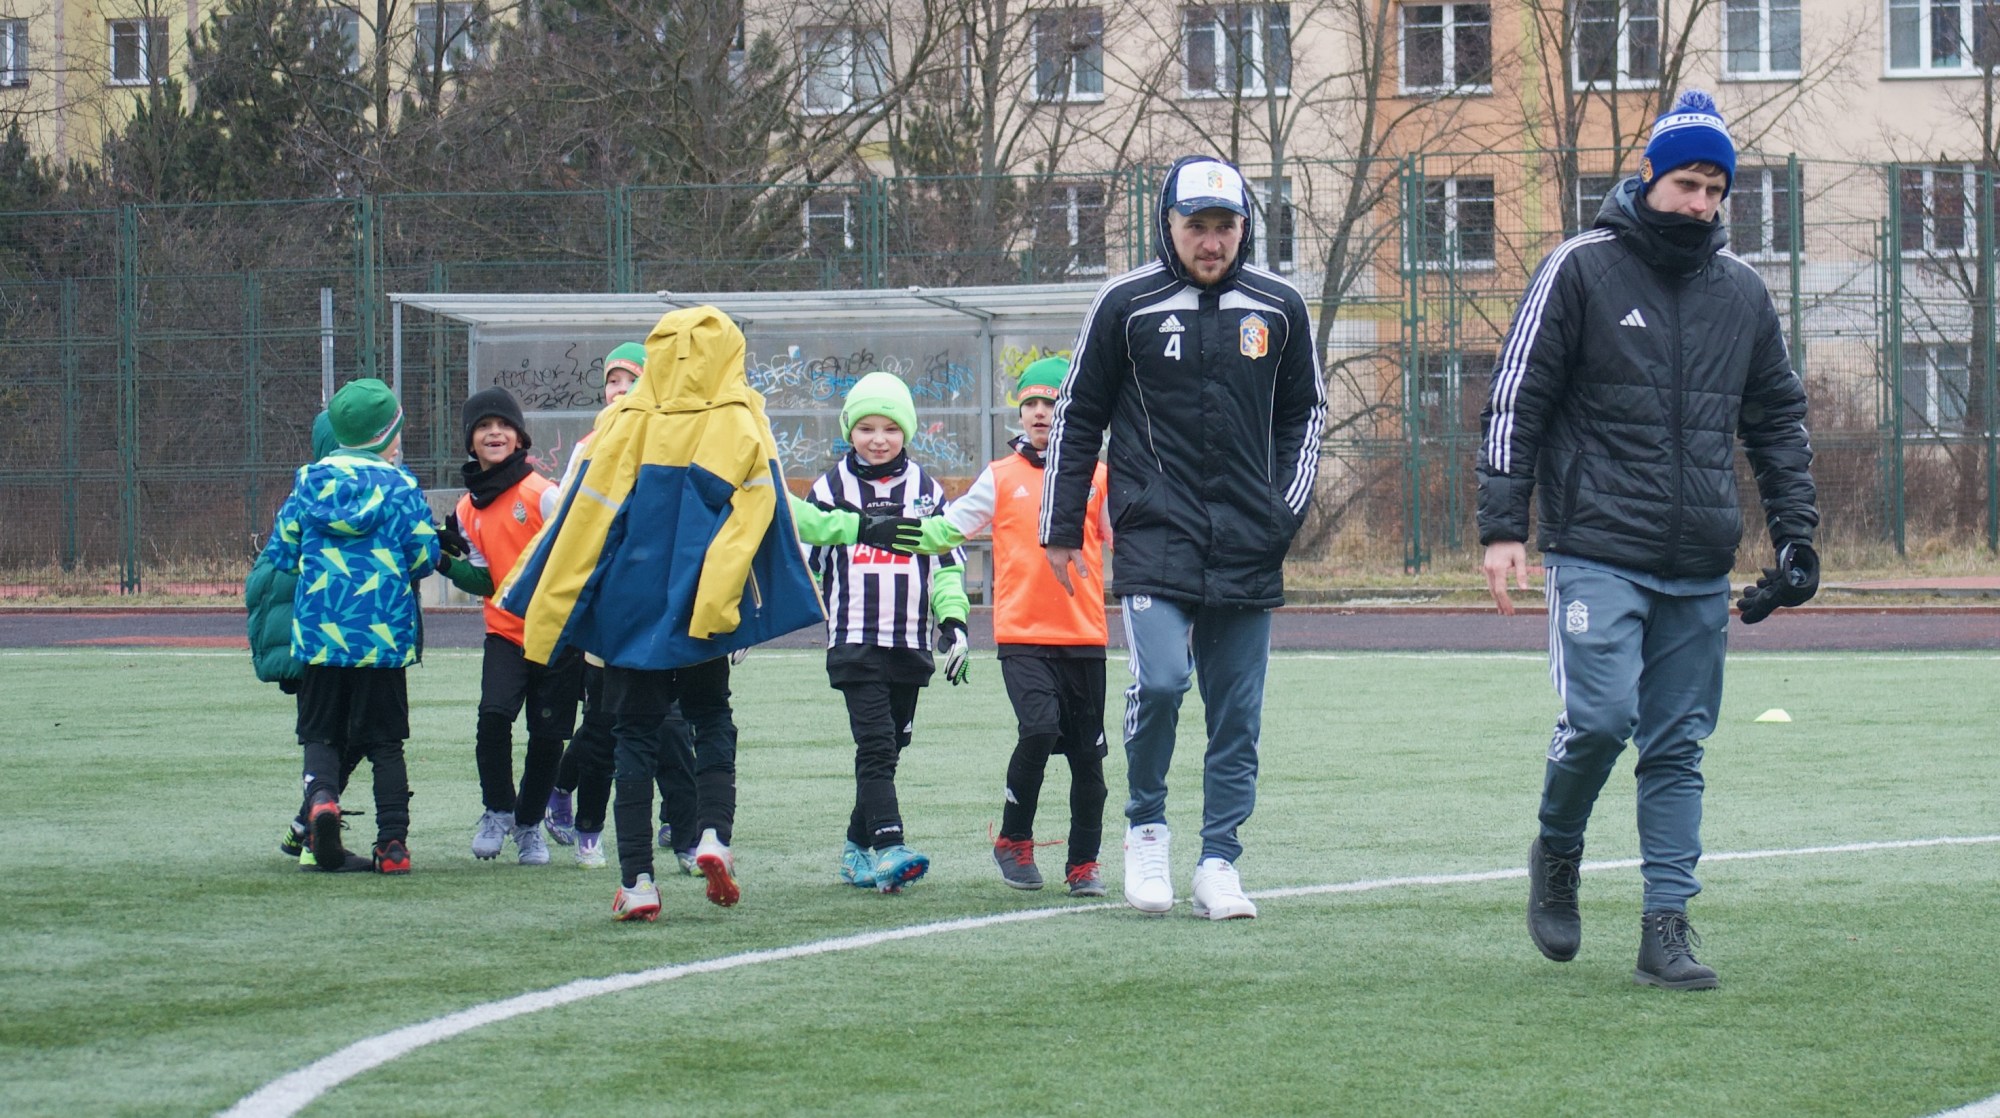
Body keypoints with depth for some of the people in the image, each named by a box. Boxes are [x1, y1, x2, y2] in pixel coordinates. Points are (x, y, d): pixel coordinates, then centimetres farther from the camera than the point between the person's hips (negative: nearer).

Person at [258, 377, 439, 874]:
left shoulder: (309, 481, 5)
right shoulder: (399, 485, -3)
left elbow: (281, 552, 7)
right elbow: (424, 556, -5)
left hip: (318, 631, 1)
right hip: (383, 638, -1)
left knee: (320, 734, 9)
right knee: (384, 741, 7)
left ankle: (320, 796, -21)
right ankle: (393, 843, 1)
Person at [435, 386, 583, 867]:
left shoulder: (543, 494, -9)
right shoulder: (469, 510, 7)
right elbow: (485, 580, 10)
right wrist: (449, 564, -7)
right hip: (505, 632, 3)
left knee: (548, 736, 2)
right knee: (494, 714, -19)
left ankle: (529, 824, 24)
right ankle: (497, 812, 1)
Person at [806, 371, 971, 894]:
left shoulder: (926, 489, 10)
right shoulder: (831, 488, 6)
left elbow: (948, 559, 15)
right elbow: (804, 557, 13)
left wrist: (953, 622, 6)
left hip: (910, 643, 3)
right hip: (853, 641, -3)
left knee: (888, 748, 8)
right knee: (876, 746, -15)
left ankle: (858, 846, 21)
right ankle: (888, 847, -24)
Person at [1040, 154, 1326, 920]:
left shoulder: (1278, 308, 7)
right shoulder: (1126, 305, 0)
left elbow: (1304, 413, 18)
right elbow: (1078, 417, 8)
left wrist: (1288, 509, 6)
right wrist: (1060, 528, 8)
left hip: (1248, 547, 3)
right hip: (1155, 534, -3)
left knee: (1238, 712, 3)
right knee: (1159, 681, -19)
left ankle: (1219, 864, 11)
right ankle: (1146, 826, 3)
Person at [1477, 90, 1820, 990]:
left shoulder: (1740, 290, 12)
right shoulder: (1580, 269, -1)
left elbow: (1778, 419, 21)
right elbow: (1517, 399, -1)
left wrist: (1794, 535, 13)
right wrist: (1504, 526, -7)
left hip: (1701, 569, 4)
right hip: (1597, 553, -4)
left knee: (1678, 746, 2)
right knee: (1600, 716, -16)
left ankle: (1667, 927, 4)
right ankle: (1556, 852, 12)